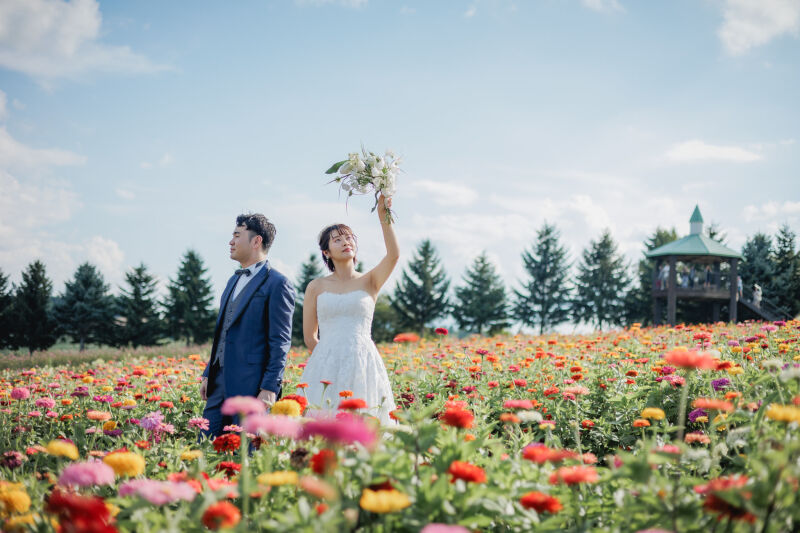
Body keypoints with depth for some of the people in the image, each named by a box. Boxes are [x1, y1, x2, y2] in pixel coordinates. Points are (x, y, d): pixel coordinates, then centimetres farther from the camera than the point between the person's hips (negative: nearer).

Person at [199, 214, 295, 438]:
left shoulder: (277, 284, -8)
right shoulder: (234, 281, 19)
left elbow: (280, 342, -12)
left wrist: (270, 388, -17)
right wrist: (208, 374, 19)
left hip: (251, 386, -8)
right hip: (220, 383, 8)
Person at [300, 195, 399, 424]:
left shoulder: (370, 282, 7)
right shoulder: (316, 287, 9)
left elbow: (393, 255, -12)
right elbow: (310, 337, 12)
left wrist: (383, 216, -17)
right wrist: (329, 356, 9)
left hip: (363, 364, 0)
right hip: (326, 368, 0)